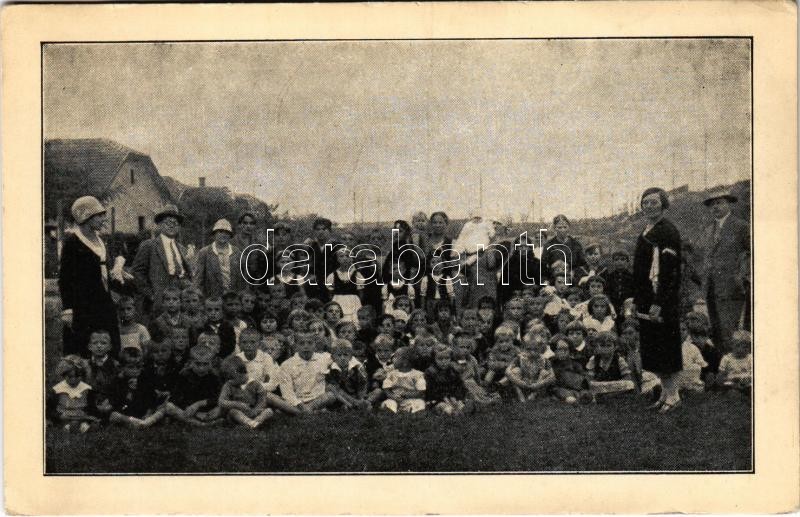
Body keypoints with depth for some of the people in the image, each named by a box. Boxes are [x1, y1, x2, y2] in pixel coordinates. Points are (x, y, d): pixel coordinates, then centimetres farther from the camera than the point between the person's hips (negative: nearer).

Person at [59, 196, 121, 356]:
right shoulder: (72, 242, -9)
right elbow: (65, 278, -11)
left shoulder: (98, 240, 13)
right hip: (83, 306, -8)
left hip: (104, 305, 8)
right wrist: (68, 310, -16)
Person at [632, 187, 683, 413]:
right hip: (647, 300, 9)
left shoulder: (668, 231, -13)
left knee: (666, 346, -3)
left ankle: (673, 394, 6)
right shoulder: (646, 232, 14)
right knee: (652, 348, 11)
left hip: (662, 301, -9)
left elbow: (669, 271, -19)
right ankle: (666, 392, 19)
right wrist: (636, 300, 17)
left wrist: (659, 303, -22)